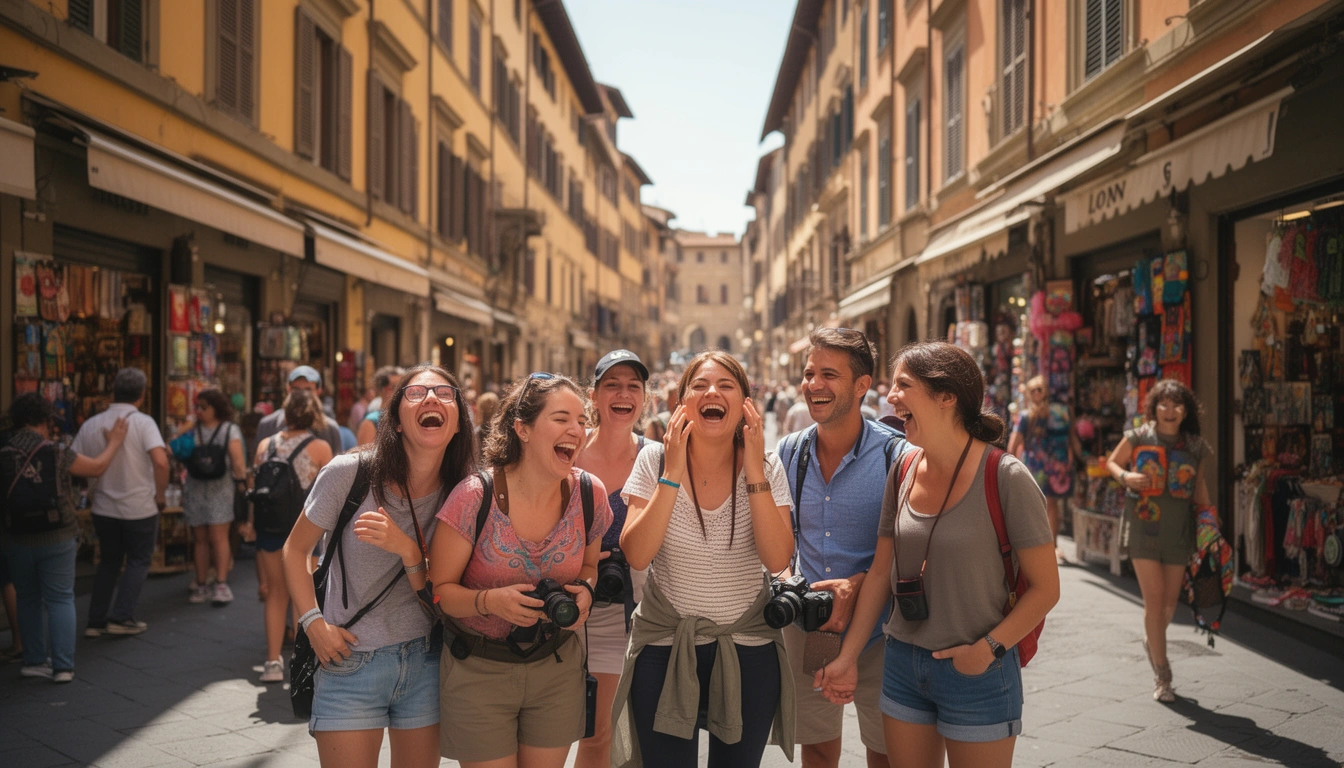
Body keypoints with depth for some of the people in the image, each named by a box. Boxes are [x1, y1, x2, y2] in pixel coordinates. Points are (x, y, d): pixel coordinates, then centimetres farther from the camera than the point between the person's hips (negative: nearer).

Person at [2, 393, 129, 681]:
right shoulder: (56, 453, -14)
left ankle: (33, 660, 24)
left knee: (28, 599, 18)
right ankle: (63, 665, 4)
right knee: (60, 600, 6)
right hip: (56, 540, -3)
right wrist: (114, 442, 16)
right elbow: (97, 467, 0)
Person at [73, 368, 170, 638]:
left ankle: (96, 621, 18)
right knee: (138, 562, 13)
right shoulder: (142, 422, -13)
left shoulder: (91, 425, -1)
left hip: (104, 508, 4)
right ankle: (121, 617, 7)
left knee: (108, 563, 19)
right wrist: (160, 495, -10)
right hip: (140, 507, -4)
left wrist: (92, 489, 15)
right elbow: (160, 462, -25)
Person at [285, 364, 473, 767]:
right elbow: (295, 549, 1)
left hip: (424, 662, 3)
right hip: (349, 661, -2)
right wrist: (314, 622, -9)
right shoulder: (348, 473, -13)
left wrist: (407, 549, -24)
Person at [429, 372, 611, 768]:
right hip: (479, 671, -3)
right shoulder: (476, 497, -19)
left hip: (558, 665, 4)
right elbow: (437, 589, -11)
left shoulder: (590, 493, -8)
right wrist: (491, 600, -29)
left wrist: (585, 591, -11)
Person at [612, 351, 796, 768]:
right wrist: (673, 475, -23)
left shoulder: (766, 467, -6)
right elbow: (636, 555, -17)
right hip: (665, 644, -1)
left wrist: (754, 472, -21)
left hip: (749, 649, 1)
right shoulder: (655, 460, -8)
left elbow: (777, 559, -17)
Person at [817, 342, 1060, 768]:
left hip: (977, 672, -5)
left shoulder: (1005, 479, -15)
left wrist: (989, 648, -19)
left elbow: (1045, 587, -11)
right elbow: (881, 573, 8)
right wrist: (848, 657, 7)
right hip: (903, 664, 5)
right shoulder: (903, 472, 2)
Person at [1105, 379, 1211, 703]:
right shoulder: (1138, 438, -3)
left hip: (1178, 531, 3)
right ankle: (1162, 675, 3)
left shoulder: (1194, 446, 3)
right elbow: (1112, 462, 10)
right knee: (1154, 599, -6)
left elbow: (1199, 483, 16)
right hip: (1143, 527, -3)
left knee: (1170, 601, 9)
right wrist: (1125, 476, -12)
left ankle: (1152, 639, 43)